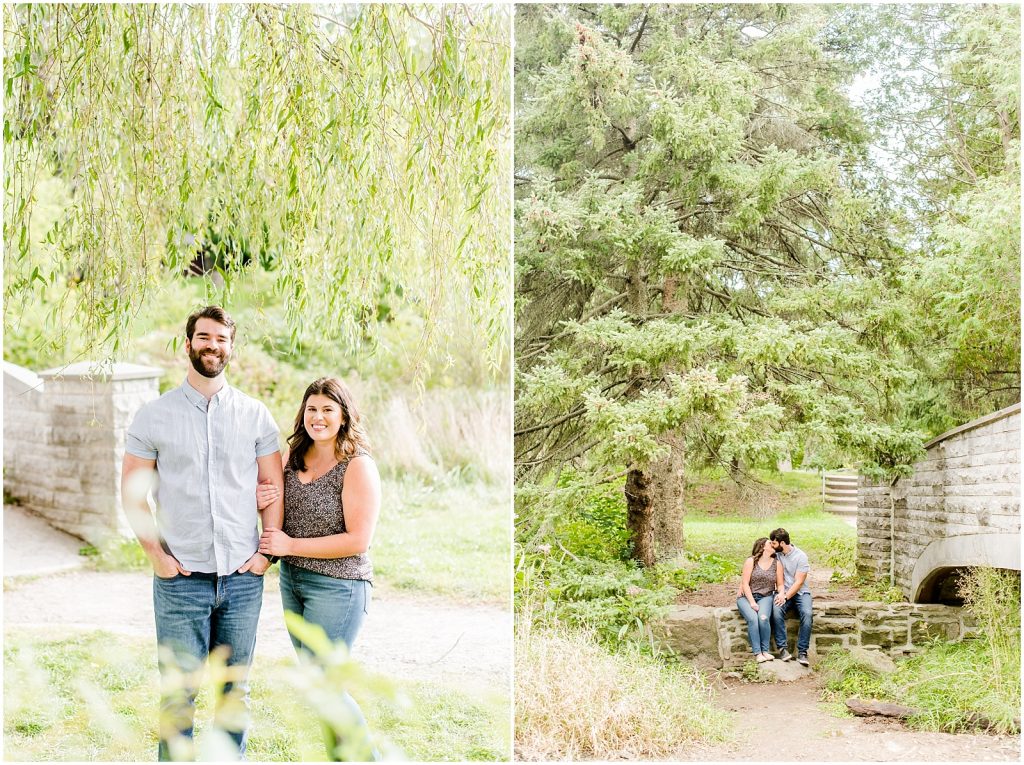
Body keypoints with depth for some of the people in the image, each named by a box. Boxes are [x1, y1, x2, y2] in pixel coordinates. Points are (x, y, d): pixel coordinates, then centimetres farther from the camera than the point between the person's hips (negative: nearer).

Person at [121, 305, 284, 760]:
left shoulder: (255, 415, 6)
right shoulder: (154, 417, 2)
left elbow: (273, 487, 10)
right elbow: (132, 492, 4)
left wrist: (267, 552, -1)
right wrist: (157, 555, -5)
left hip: (243, 578, 2)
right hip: (181, 579, -2)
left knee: (235, 689, 10)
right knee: (178, 691, 0)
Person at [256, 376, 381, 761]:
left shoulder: (358, 466, -16)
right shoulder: (292, 457, 3)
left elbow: (358, 540, -21)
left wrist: (291, 545, -18)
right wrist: (258, 499, -7)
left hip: (336, 587, -7)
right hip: (291, 580, 7)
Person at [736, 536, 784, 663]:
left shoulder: (776, 564, 10)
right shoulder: (750, 561, -1)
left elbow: (780, 585, 12)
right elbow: (745, 584, -6)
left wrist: (781, 593, -12)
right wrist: (752, 602, -16)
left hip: (765, 597, 2)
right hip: (747, 597, -2)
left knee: (763, 618, -29)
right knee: (753, 618, -30)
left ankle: (766, 650, -19)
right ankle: (757, 653, -27)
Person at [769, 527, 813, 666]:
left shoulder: (801, 556, -11)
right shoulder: (776, 554, 1)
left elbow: (799, 582, -13)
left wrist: (786, 597, -22)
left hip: (800, 592, -2)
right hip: (783, 592, 3)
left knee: (806, 613, -32)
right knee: (776, 611, -31)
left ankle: (802, 652, -29)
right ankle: (782, 647, -26)